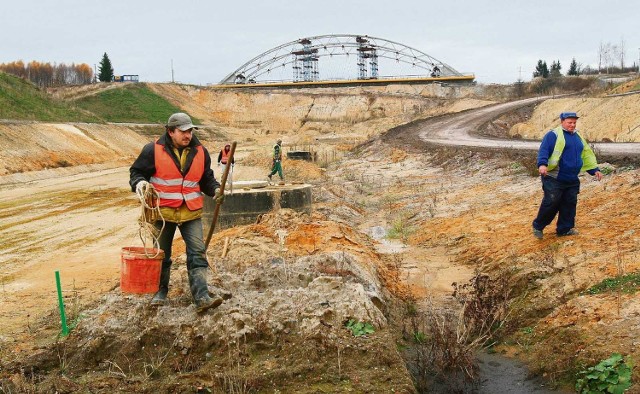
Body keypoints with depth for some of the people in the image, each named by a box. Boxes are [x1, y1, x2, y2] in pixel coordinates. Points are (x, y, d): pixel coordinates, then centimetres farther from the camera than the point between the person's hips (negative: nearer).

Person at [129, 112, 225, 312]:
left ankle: (201, 297, -12)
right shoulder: (153, 150, -7)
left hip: (191, 213, 2)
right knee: (161, 254, 12)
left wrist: (215, 189, -5)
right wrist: (139, 182, -20)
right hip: (163, 212, -2)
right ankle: (160, 291, 30)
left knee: (197, 253, -9)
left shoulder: (200, 152, 3)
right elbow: (136, 171, 2)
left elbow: (206, 178, 15)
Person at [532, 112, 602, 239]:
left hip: (572, 180, 7)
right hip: (554, 178, -7)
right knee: (551, 202, -10)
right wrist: (542, 164, -33)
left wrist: (595, 169, 21)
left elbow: (587, 155, 26)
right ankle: (538, 226, 7)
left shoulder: (577, 137, 18)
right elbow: (543, 150, -16)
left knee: (570, 203, 7)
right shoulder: (554, 135, -6)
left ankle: (565, 229, 18)